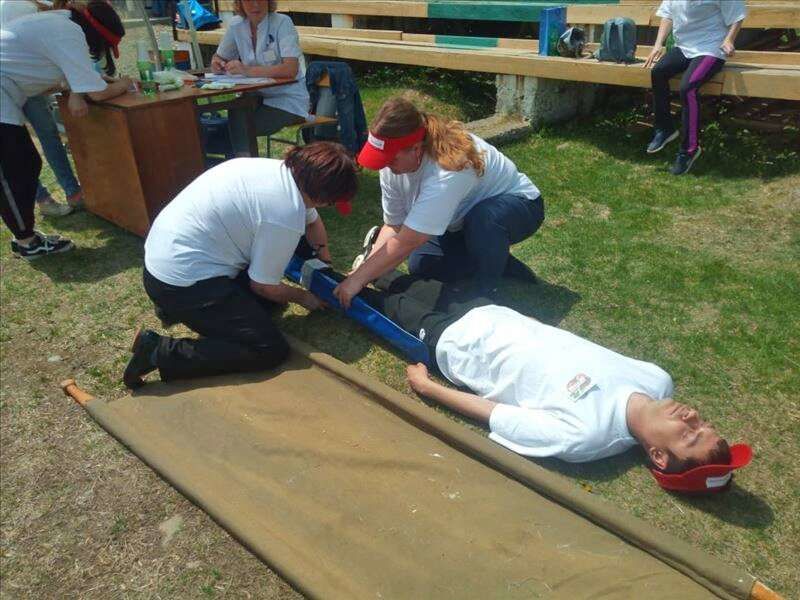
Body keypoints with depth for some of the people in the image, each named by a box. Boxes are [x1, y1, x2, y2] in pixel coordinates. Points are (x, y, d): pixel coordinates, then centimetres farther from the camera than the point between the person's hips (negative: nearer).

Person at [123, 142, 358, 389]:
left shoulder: (283, 169, 2)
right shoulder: (285, 216, -24)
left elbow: (312, 220, 23)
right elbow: (263, 286, -10)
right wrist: (302, 297, 7)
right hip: (181, 281, -10)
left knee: (275, 289, 20)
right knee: (271, 350, -10)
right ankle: (162, 353, -8)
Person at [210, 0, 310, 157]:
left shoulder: (282, 23, -13)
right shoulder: (236, 25, 3)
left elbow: (291, 69, -26)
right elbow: (218, 58, 16)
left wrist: (248, 70, -32)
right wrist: (216, 64, -9)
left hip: (287, 101, -5)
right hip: (257, 97, 5)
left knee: (238, 119, -25)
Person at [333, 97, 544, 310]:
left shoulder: (447, 170, -41)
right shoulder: (393, 164, -18)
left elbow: (407, 241, -40)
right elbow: (393, 226, -10)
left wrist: (359, 278, -35)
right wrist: (366, 267, -23)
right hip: (465, 218, 7)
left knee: (483, 218, -41)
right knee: (421, 264, -10)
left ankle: (487, 295, -15)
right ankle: (502, 264, 8)